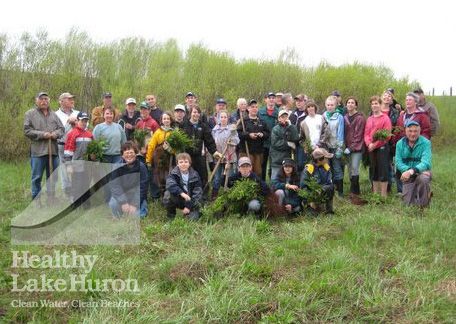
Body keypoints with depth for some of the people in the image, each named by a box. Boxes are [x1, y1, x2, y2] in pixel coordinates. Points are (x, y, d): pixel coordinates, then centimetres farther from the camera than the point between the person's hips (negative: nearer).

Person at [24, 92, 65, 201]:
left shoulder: (54, 114, 16)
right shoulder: (30, 114, 2)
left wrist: (56, 133, -8)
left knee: (52, 177, 11)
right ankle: (36, 201, 10)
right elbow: (27, 130, -6)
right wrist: (42, 134, -15)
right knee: (36, 178, 1)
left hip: (53, 150, 4)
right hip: (38, 151, -4)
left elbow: (61, 128, 13)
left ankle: (52, 200, 22)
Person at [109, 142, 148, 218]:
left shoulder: (141, 167, -11)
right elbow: (115, 186, -17)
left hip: (137, 197, 0)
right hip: (121, 196, 0)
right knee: (113, 204, -29)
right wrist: (123, 202, -28)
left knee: (140, 215, -22)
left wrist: (134, 205, -23)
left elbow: (141, 188, -14)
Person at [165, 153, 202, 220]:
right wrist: (181, 193, -47)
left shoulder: (195, 175, -8)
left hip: (191, 202, 0)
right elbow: (170, 185, -32)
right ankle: (170, 216, -6)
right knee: (168, 194, -29)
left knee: (193, 218, -24)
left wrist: (188, 206, -20)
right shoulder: (174, 173, -11)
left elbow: (197, 193, -11)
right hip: (178, 200, 0)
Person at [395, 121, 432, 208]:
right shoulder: (400, 143, -2)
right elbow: (398, 162, -8)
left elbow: (426, 163, -23)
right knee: (408, 203, -2)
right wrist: (407, 170, -29)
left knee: (423, 178, -39)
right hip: (407, 175, 3)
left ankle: (423, 206, -13)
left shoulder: (425, 143, -13)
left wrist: (412, 171, -39)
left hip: (422, 172, -3)